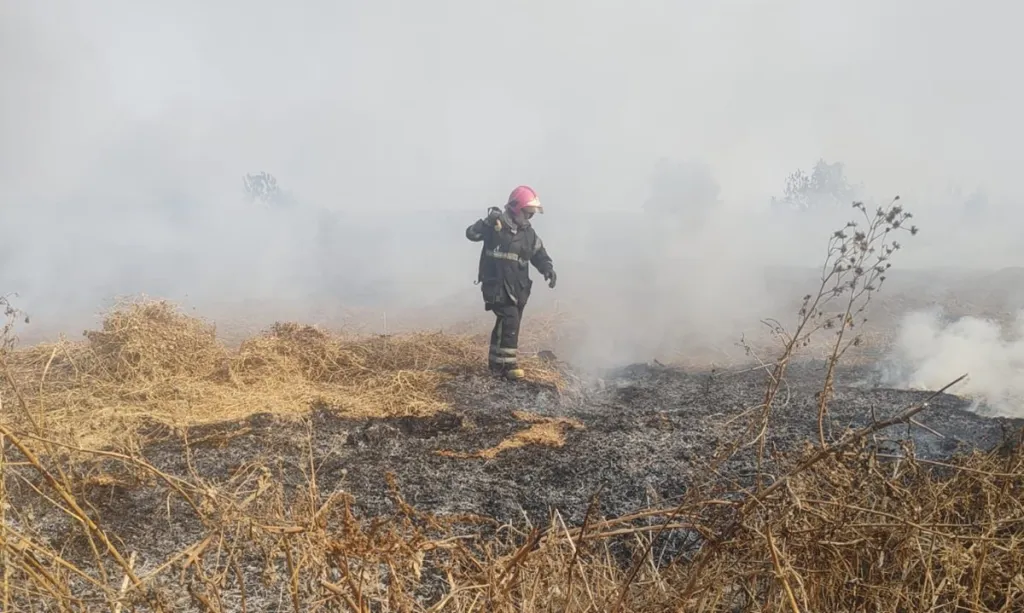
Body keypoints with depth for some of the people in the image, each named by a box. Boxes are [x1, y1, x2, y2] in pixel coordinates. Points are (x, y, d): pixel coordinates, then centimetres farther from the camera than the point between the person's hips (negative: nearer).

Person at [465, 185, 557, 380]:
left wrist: (548, 269, -5)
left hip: (517, 287, 7)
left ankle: (496, 363, 25)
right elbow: (471, 233, -13)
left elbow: (539, 254, 15)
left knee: (507, 323, 11)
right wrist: (487, 222, -30)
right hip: (496, 285, -7)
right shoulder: (496, 224, -6)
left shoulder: (529, 232, 11)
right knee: (510, 320, -18)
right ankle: (508, 364, -11)